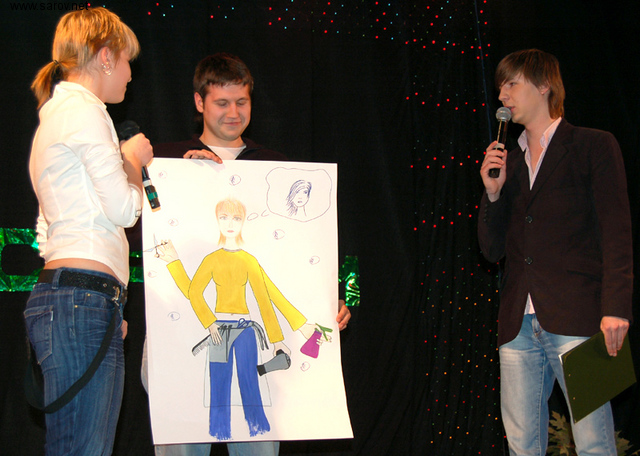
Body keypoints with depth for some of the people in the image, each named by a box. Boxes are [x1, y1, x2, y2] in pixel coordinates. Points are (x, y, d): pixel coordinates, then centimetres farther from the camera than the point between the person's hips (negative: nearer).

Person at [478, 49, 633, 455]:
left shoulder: (594, 146, 4)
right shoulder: (508, 163, 20)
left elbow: (617, 233, -4)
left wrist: (616, 308, -15)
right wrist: (493, 193, 3)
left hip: (576, 320, -5)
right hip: (519, 326, 5)